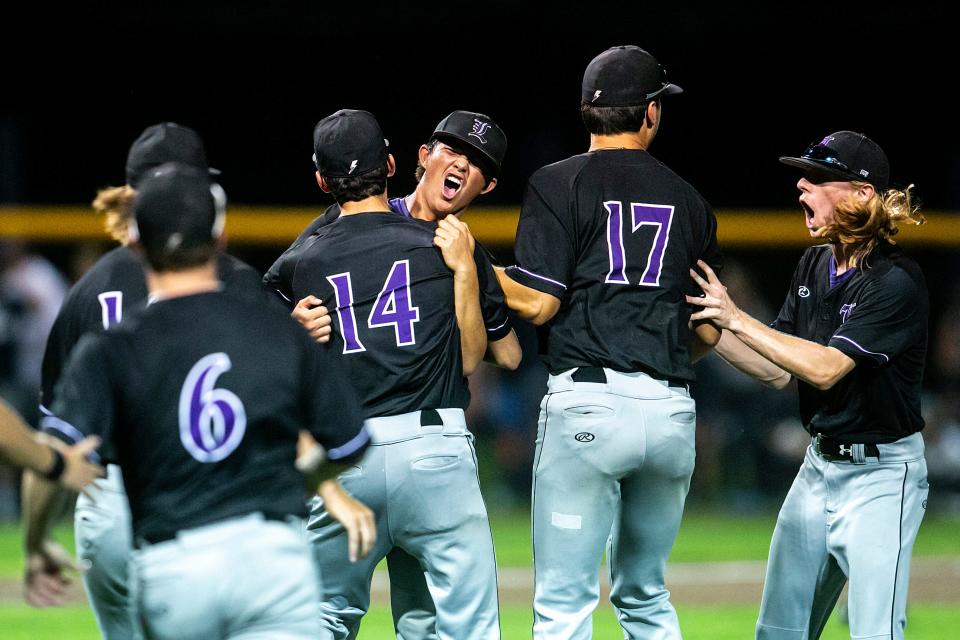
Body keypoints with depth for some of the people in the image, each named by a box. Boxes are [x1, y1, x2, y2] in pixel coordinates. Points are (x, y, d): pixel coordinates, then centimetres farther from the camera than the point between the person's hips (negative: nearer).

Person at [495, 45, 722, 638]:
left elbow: (537, 303, -7)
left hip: (587, 404, -5)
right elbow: (709, 332, 17)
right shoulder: (689, 200, 15)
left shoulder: (559, 184, 1)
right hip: (673, 411, 5)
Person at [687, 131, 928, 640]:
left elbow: (825, 368, -26)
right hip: (819, 465, 8)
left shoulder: (897, 281, -19)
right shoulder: (814, 265, 6)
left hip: (880, 476, -8)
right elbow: (777, 371, 8)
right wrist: (706, 322, -2)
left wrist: (737, 320, -24)